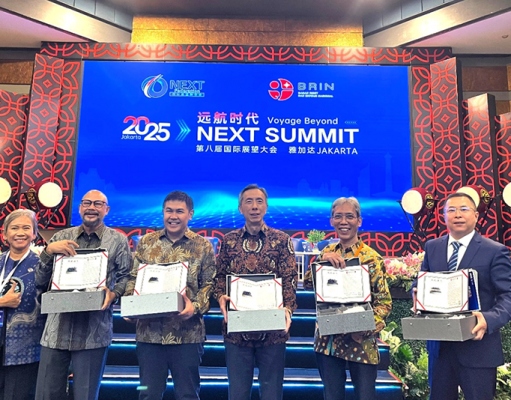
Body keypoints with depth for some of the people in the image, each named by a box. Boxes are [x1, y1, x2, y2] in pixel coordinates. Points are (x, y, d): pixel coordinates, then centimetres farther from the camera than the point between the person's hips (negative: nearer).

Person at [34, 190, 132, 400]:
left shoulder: (118, 240, 4)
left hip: (93, 331, -2)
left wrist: (113, 293, -16)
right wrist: (48, 250, -9)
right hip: (57, 329, 3)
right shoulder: (60, 238, 10)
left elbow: (126, 277, 4)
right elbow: (40, 281, 8)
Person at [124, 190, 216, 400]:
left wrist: (195, 306, -17)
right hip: (149, 331, 2)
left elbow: (209, 284, -1)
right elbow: (134, 278, 10)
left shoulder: (202, 246, 1)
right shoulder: (146, 242, 8)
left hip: (187, 333, -2)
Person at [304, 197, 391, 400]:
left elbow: (384, 302, -7)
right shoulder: (328, 252, 5)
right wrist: (323, 259, -20)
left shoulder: (371, 258, -8)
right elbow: (307, 283, -5)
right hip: (327, 339, 4)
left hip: (360, 342, -3)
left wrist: (366, 330, -20)